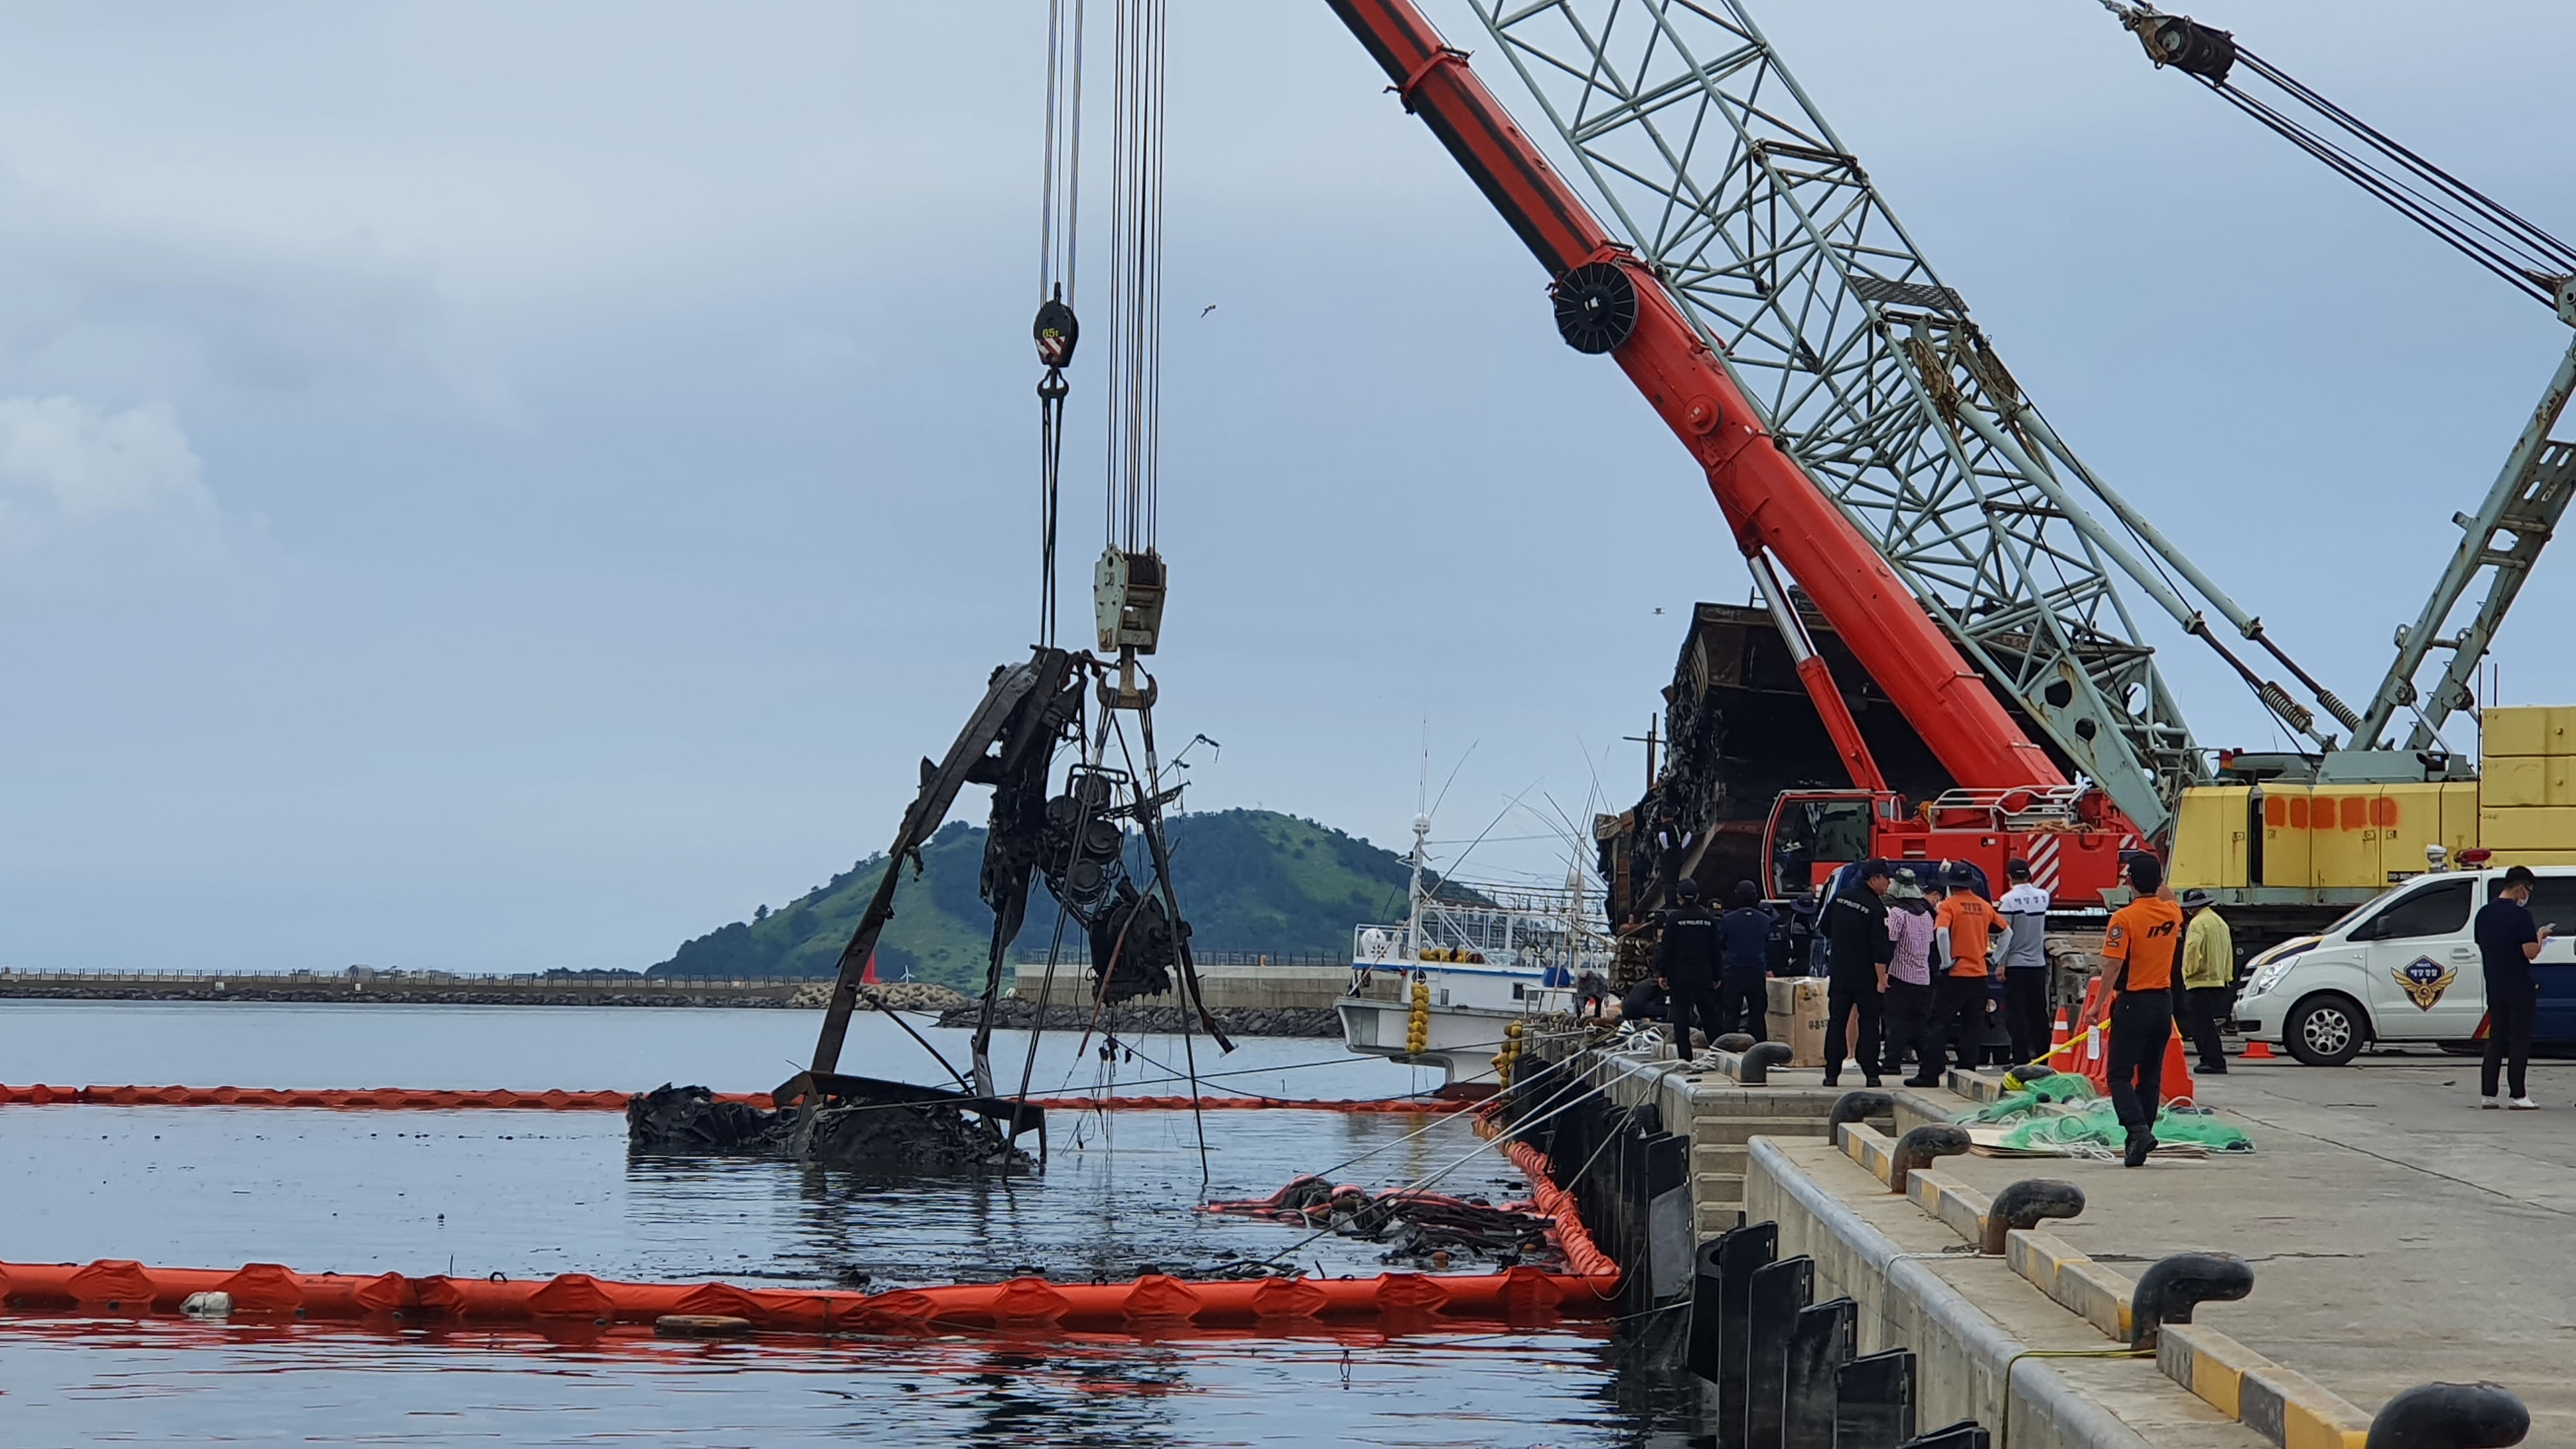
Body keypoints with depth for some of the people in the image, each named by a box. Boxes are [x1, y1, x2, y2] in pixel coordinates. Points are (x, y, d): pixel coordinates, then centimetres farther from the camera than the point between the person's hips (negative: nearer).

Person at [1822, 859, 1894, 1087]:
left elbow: (1825, 930, 13)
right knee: (1869, 1024, 4)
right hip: (1866, 978, -4)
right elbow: (1880, 948, -18)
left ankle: (1832, 1074, 4)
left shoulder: (1839, 898, 2)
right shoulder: (1876, 909, -14)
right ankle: (1871, 1075, 1)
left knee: (1836, 1023, 7)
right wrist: (1881, 979, -14)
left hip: (1839, 973, 4)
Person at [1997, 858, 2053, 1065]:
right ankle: (2044, 1057, 14)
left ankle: (2021, 1059, -3)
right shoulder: (2043, 897, 2)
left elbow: (2005, 933, -14)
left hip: (2015, 964, -5)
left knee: (2017, 1015, -1)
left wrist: (2001, 964, -8)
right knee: (2039, 1013, 11)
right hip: (2038, 963, 5)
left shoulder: (2009, 900, -13)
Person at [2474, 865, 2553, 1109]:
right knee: (2519, 1043, -1)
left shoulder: (2484, 913, 8)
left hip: (2494, 988, 7)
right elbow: (2530, 952, -21)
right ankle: (2518, 1096, -1)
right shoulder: (2520, 915, -16)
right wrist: (2540, 936, -1)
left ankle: (2487, 1094, 10)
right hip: (2519, 989, -7)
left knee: (2495, 1042, 12)